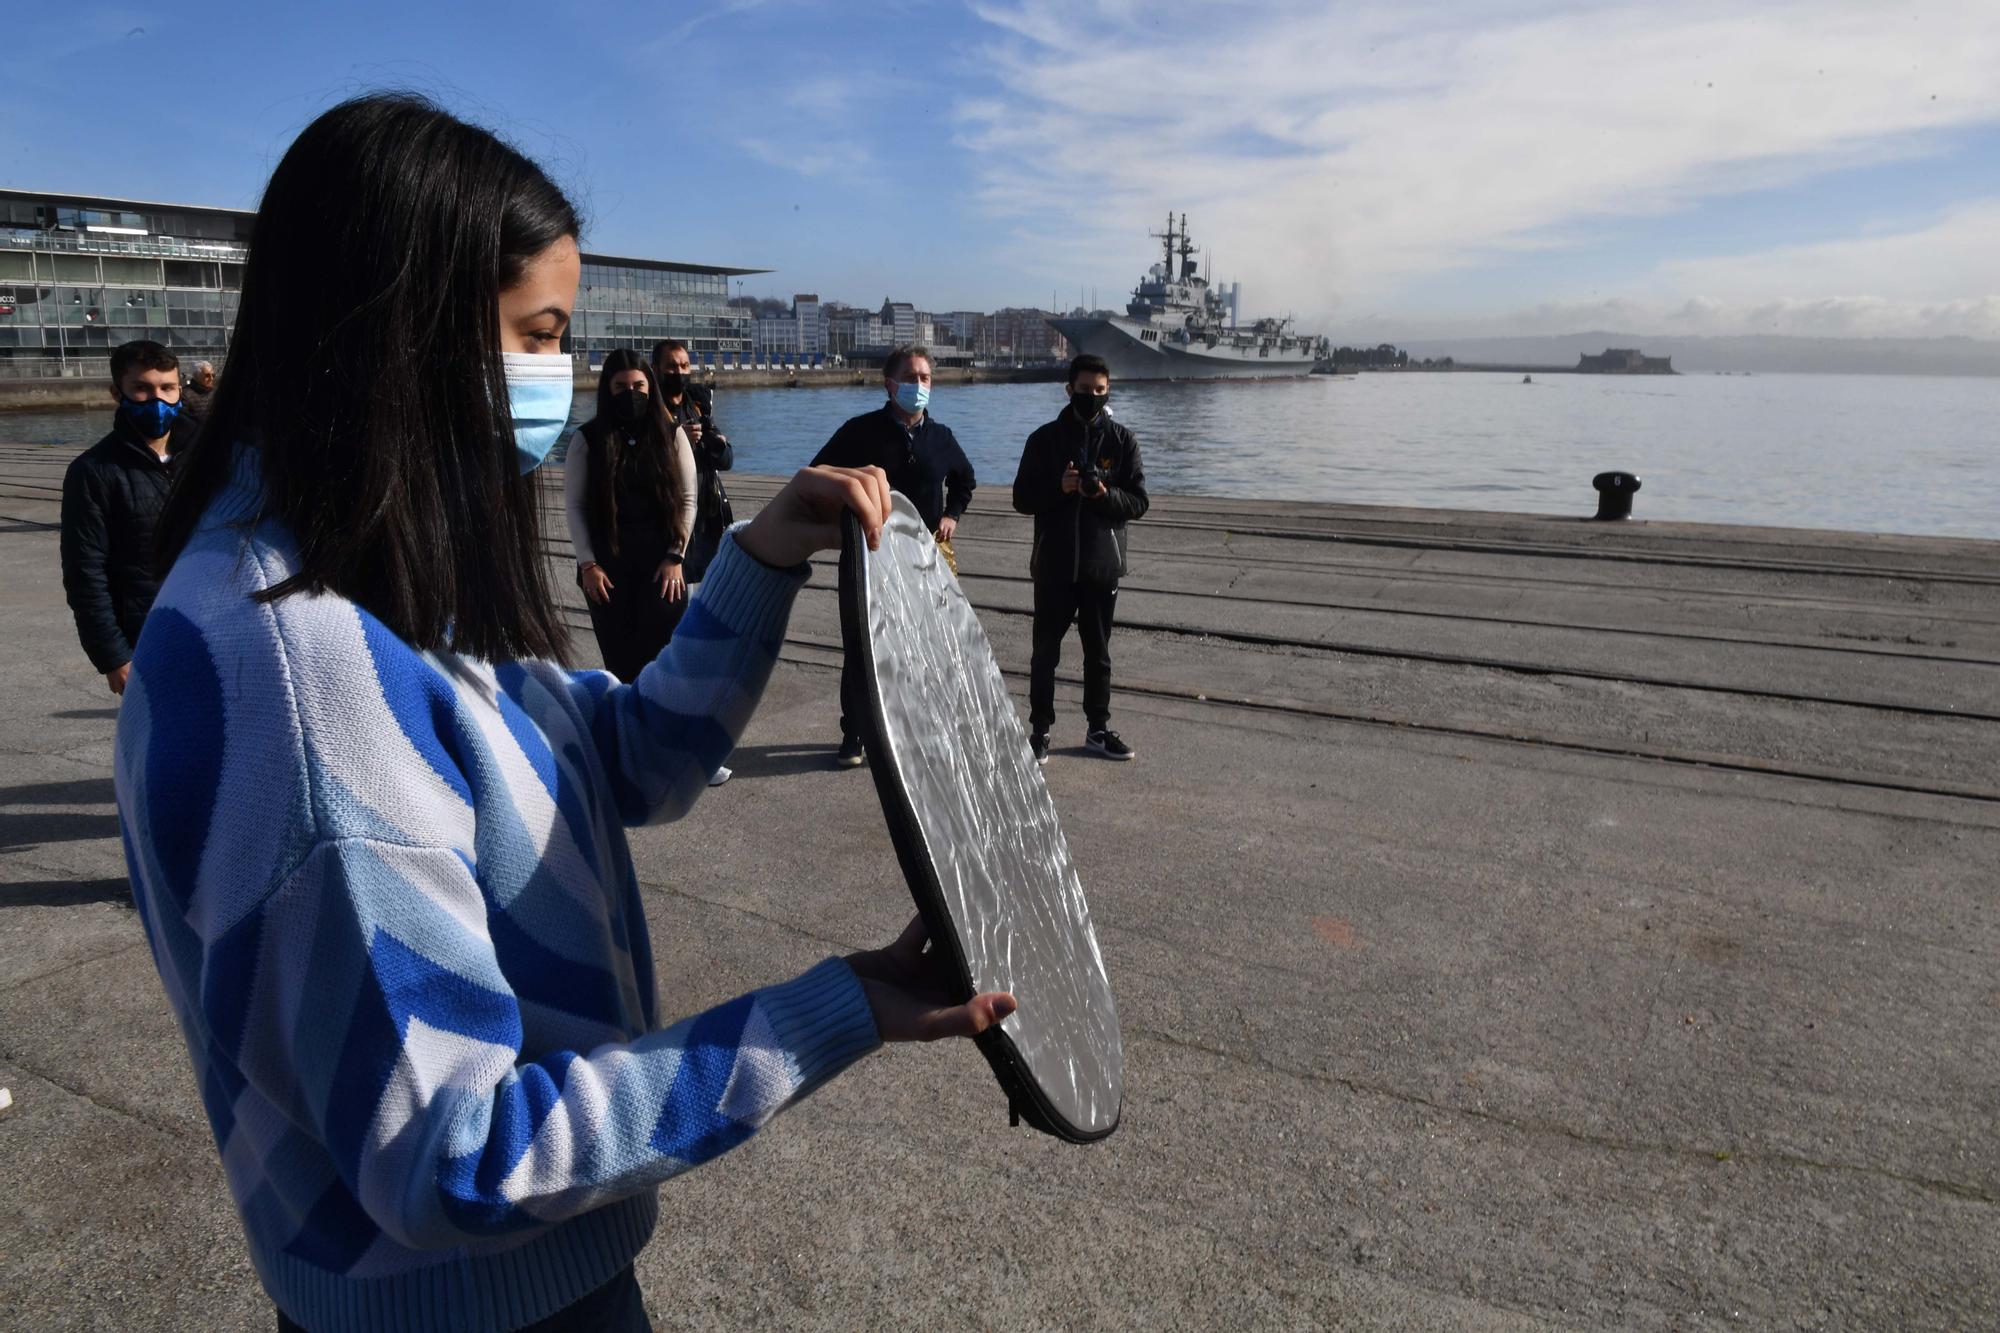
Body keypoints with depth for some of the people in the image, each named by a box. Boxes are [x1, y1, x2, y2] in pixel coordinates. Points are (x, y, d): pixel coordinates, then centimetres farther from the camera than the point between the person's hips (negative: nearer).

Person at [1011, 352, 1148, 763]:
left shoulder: (1122, 441, 3)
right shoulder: (1045, 438, 1)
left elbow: (1138, 502, -1)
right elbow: (1022, 498, -1)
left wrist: (1105, 494, -20)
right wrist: (1059, 487, -19)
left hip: (1103, 564, 1)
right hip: (1054, 563, -1)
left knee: (1098, 651, 12)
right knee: (1045, 651, 4)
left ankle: (1098, 728, 23)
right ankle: (1040, 730, 14)